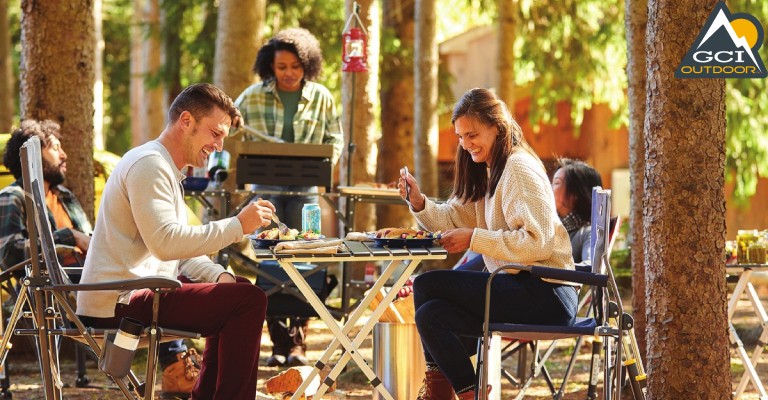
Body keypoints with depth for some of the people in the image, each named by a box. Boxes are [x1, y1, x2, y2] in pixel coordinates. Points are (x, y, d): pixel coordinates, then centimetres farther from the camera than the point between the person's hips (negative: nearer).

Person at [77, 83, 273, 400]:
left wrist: (220, 276, 2)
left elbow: (181, 250, 20)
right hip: (119, 303, -11)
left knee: (238, 290, 22)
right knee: (249, 301, -15)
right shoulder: (149, 164, -13)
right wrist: (237, 225, -21)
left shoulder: (166, 170, 21)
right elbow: (166, 242, -25)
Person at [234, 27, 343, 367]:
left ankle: (298, 342, 0)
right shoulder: (253, 97, 3)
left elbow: (335, 138, 13)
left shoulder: (321, 98, 4)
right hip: (266, 188, 0)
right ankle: (279, 342, 4)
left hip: (305, 188, 0)